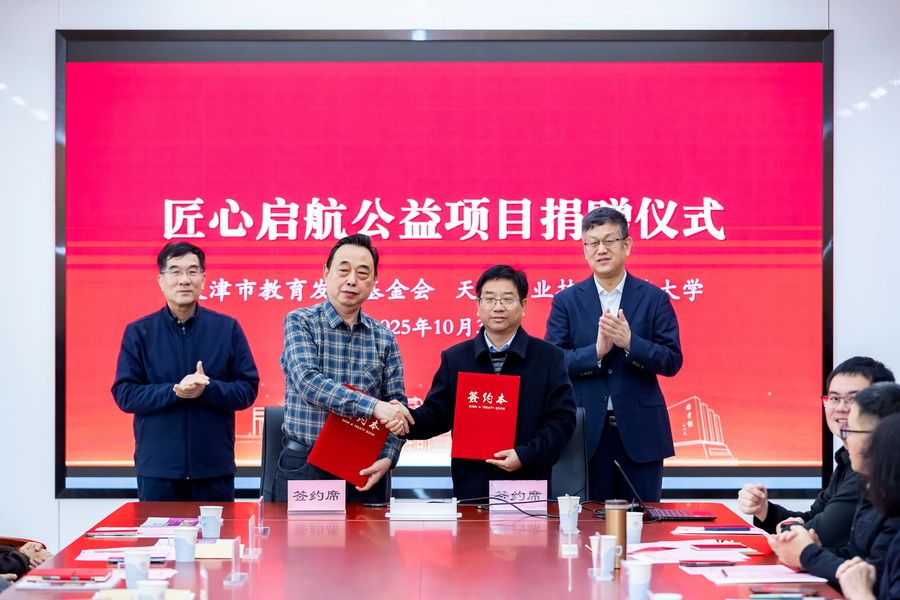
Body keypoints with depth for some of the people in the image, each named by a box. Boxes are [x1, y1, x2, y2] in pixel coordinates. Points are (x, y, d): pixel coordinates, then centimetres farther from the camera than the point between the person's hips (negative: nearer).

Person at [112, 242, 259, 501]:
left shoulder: (227, 328, 3)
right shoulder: (139, 332, 2)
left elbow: (248, 389, 1)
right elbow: (124, 394, -3)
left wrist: (206, 389, -18)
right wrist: (175, 392, -17)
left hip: (214, 468, 1)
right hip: (157, 469, 0)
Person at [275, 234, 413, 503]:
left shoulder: (384, 338, 8)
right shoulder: (300, 322, -3)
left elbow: (396, 404, 7)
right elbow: (308, 382, -18)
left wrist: (388, 457, -10)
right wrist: (374, 406, -26)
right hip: (304, 469, -3)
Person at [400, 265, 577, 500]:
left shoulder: (549, 357, 3)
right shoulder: (454, 359, 9)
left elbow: (562, 418, -2)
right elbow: (436, 413, 8)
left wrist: (526, 455, -15)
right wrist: (408, 421, -14)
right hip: (471, 487, 1)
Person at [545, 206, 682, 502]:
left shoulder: (654, 298, 4)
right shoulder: (566, 301, 5)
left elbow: (672, 361, -2)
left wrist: (630, 342, -18)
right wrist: (596, 350, -18)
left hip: (640, 433, 0)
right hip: (587, 433, 0)